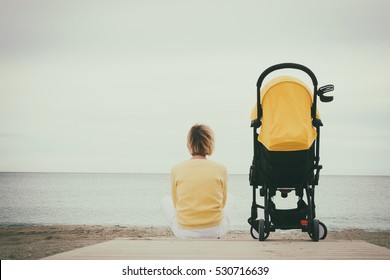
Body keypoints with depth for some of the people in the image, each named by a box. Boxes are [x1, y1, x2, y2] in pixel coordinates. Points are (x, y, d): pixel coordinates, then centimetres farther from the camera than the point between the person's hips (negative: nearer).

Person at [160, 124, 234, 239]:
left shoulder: (176, 169, -6)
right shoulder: (220, 169, -5)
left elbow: (176, 204, 7)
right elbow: (222, 203, 9)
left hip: (184, 233, 0)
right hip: (215, 232, 1)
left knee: (165, 201, 31)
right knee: (229, 199, 33)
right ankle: (213, 239, 23)